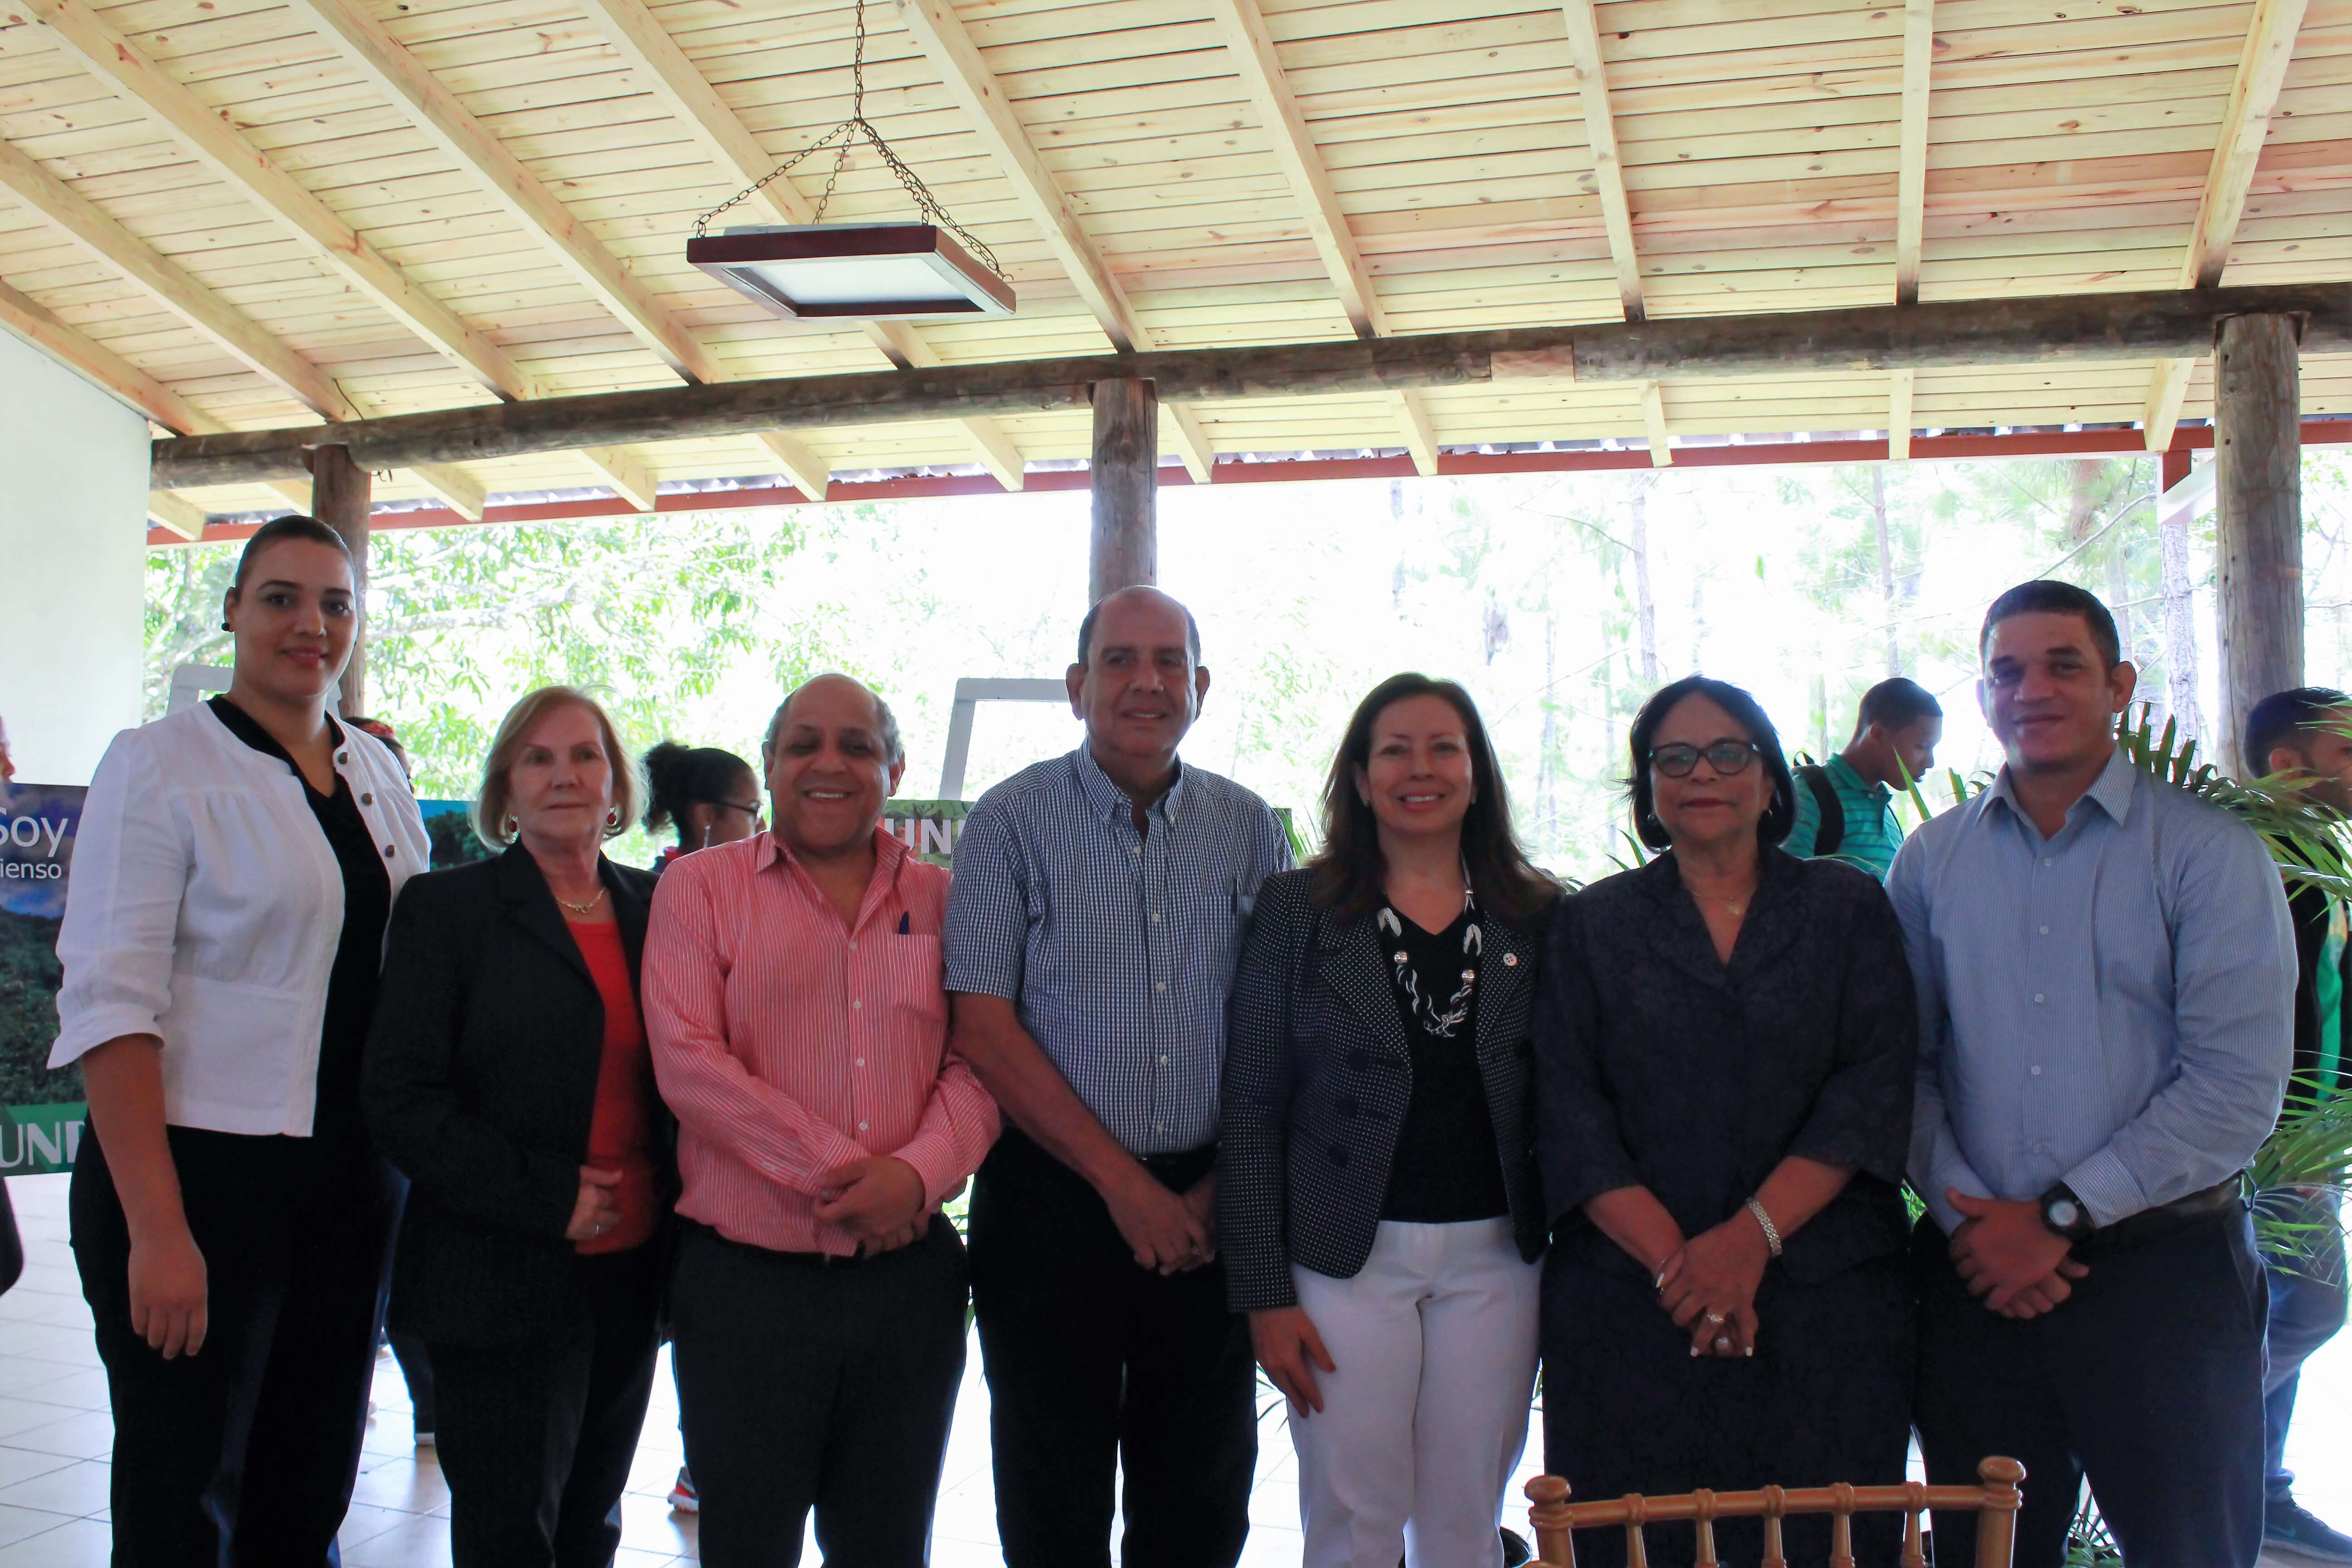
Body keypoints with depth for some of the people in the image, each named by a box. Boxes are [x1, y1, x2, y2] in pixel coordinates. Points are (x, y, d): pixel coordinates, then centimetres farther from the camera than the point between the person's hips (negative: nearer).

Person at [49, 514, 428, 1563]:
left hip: (355, 1183, 6)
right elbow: (111, 1005, -14)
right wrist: (157, 1230, -20)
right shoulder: (160, 765, -7)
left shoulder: (378, 774, 11)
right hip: (203, 1170, -5)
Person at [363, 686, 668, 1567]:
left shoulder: (653, 906, 10)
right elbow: (399, 1101, -9)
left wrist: (680, 1219, 1)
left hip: (631, 1276, 5)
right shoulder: (448, 907, -3)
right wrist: (546, 1197, -16)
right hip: (503, 1286, -4)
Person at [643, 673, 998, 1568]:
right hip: (748, 1281, -2)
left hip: (911, 1277, 3)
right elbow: (688, 1060, -10)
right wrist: (837, 1175, -16)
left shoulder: (942, 900, 8)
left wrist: (917, 1173, -18)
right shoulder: (701, 886, 1)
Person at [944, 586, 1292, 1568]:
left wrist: (1224, 1186, -4)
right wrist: (1122, 1181, -11)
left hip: (1211, 1214, 3)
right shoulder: (1012, 821, -3)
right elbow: (983, 1026, -9)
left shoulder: (1249, 828, 6)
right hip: (1054, 1202, -2)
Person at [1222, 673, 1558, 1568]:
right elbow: (1251, 1107, -2)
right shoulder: (1299, 909, -1)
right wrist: (1263, 1291, -7)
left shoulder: (1537, 917, 5)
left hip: (1495, 1255, 2)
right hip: (1346, 1255, -2)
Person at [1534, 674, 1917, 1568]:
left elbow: (1875, 1089, -2)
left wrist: (1754, 1235, -13)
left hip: (1826, 1301, 0)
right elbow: (1569, 1112, 0)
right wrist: (1674, 1260, -12)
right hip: (1629, 1304, 0)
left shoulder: (1849, 910, 8)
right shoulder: (1590, 926, 8)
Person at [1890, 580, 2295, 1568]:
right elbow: (1903, 1060, 4)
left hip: (2161, 1268, -2)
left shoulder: (2210, 855, -3)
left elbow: (2236, 1086, -11)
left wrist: (2059, 1216, -13)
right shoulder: (1932, 860, 7)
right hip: (1978, 1270, 3)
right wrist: (1965, 1213, -10)